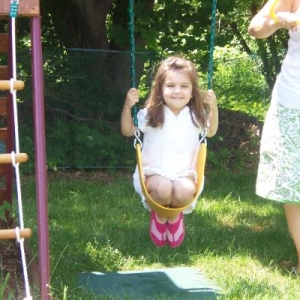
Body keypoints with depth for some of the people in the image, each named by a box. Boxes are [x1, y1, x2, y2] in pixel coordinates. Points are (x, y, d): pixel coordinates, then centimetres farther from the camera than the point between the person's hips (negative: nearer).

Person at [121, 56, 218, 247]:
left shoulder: (195, 116, 4)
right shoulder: (151, 114, -3)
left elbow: (211, 132, 22)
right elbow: (128, 131, 6)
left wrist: (213, 108, 5)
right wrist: (128, 107, -11)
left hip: (184, 172, 2)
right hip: (155, 171, -1)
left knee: (185, 191, -34)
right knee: (163, 189, -37)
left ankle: (175, 215, 4)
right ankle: (159, 214, 2)